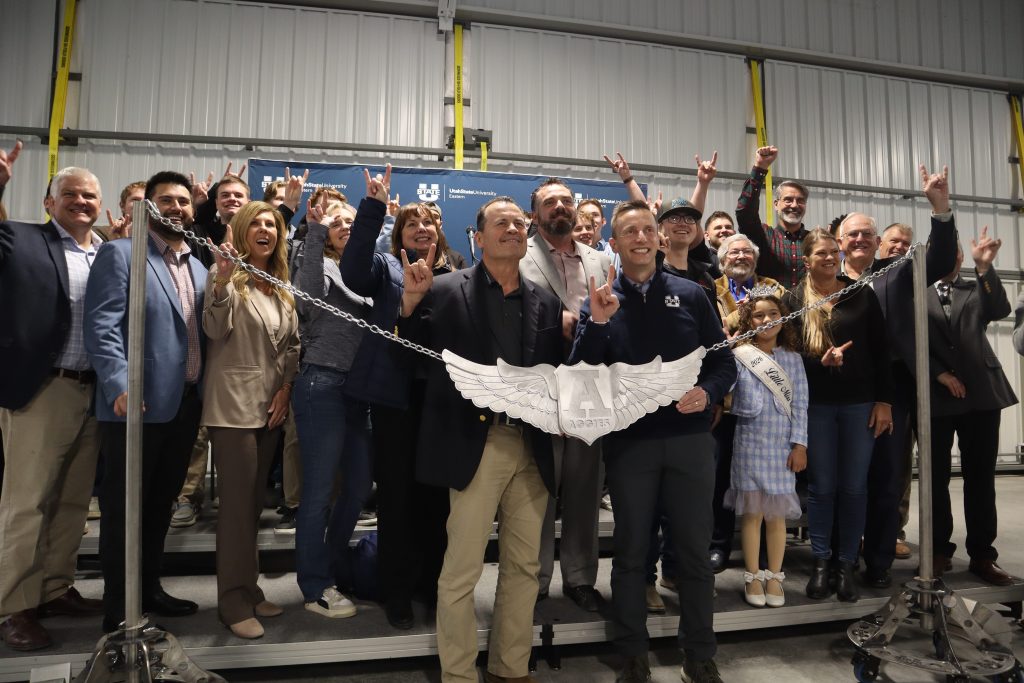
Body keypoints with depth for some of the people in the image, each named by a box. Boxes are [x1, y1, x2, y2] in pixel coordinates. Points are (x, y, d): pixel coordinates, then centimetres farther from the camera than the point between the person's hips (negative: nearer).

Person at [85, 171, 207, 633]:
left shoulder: (199, 266, 16)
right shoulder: (119, 253, -3)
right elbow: (101, 327, -13)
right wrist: (120, 386, -23)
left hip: (186, 402, 7)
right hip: (139, 403, -6)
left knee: (161, 503, 17)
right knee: (124, 508, 5)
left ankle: (148, 589, 32)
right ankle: (117, 608, 18)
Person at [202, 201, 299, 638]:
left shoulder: (282, 284, 13)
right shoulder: (226, 272, -3)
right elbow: (215, 331, -16)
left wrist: (286, 386, 3)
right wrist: (222, 280, -28)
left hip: (271, 404, 6)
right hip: (234, 403, -6)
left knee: (255, 500, 13)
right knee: (237, 501, -3)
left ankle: (248, 585, 25)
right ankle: (233, 599, 9)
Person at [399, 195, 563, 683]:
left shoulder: (545, 302, 10)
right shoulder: (447, 290, -2)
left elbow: (555, 373, 12)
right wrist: (411, 301, -17)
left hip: (533, 447, 5)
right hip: (477, 446, -4)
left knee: (524, 567, 15)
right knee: (461, 570, 3)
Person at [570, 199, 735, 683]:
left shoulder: (690, 295, 3)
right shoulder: (600, 300, 1)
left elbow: (724, 362, 5)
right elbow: (582, 374, -8)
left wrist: (707, 392, -15)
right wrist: (597, 322, -22)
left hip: (690, 438, 1)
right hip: (629, 441, -1)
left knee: (694, 550, 10)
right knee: (630, 552, 11)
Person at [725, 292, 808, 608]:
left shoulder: (793, 359, 5)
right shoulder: (739, 357, -3)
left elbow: (800, 405, 3)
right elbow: (749, 406, -11)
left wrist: (799, 445, -3)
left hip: (783, 446, 2)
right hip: (750, 444, -2)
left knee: (777, 514, 8)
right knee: (752, 512, 4)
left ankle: (774, 577, 20)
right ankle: (753, 576, 17)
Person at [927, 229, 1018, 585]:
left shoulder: (976, 289, 14)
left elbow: (1000, 311, -6)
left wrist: (984, 267, -15)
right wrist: (940, 374, -9)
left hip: (981, 391, 2)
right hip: (934, 393, -2)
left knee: (981, 476, 5)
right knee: (936, 477, 4)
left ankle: (982, 555, 14)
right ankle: (939, 550, 17)